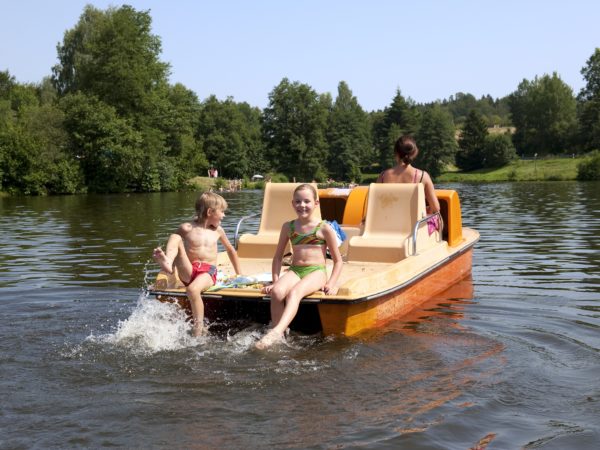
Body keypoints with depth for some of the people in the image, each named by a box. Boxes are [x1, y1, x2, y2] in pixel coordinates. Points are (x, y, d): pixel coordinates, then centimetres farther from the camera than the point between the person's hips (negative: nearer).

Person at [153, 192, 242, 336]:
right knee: (175, 237, -18)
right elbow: (173, 243, 18)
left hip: (208, 272, 0)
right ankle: (167, 262, -48)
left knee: (193, 289, -37)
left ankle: (199, 330, -31)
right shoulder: (186, 228, 5)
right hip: (189, 272, 0)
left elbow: (230, 250, 28)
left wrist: (239, 274, 31)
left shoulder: (218, 231, 15)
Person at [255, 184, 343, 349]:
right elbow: (278, 256, 19)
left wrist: (331, 284, -7)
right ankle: (279, 338, -30)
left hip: (316, 272, -3)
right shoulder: (288, 227, 12)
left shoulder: (324, 228, 2)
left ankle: (277, 331, -54)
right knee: (277, 292, -30)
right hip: (294, 271, 4)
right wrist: (275, 281, 7)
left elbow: (338, 260, 7)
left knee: (294, 292, -35)